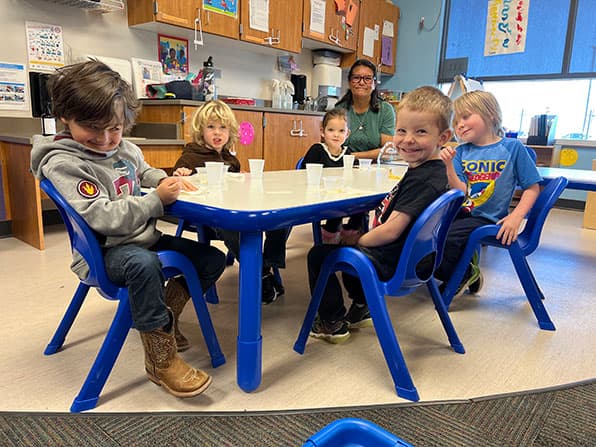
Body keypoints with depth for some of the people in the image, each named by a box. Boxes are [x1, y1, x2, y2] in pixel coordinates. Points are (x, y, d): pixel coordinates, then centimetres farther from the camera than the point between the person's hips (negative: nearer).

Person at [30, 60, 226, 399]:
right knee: (143, 263, -41)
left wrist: (162, 179, 9)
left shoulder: (125, 149, 8)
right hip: (103, 253, -8)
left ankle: (164, 314, 20)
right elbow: (102, 216, -26)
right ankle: (161, 359, -23)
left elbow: (142, 170, 31)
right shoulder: (63, 164, -15)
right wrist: (157, 200, -26)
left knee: (213, 259, 4)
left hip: (145, 238, 8)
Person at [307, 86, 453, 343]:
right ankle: (361, 309, 38)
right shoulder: (433, 170, 5)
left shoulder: (422, 179, -26)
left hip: (391, 264, -10)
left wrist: (357, 241, -11)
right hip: (410, 257, 10)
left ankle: (333, 322, 13)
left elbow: (391, 230, -29)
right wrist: (357, 238, 7)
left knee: (318, 254, -1)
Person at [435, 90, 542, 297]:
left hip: (486, 219, -5)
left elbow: (532, 188, 0)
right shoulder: (461, 152, 8)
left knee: (444, 238, -27)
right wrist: (449, 165, -18)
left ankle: (464, 276, 6)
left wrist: (516, 217, -14)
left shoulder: (512, 147, -2)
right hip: (460, 211, 5)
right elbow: (460, 191, -4)